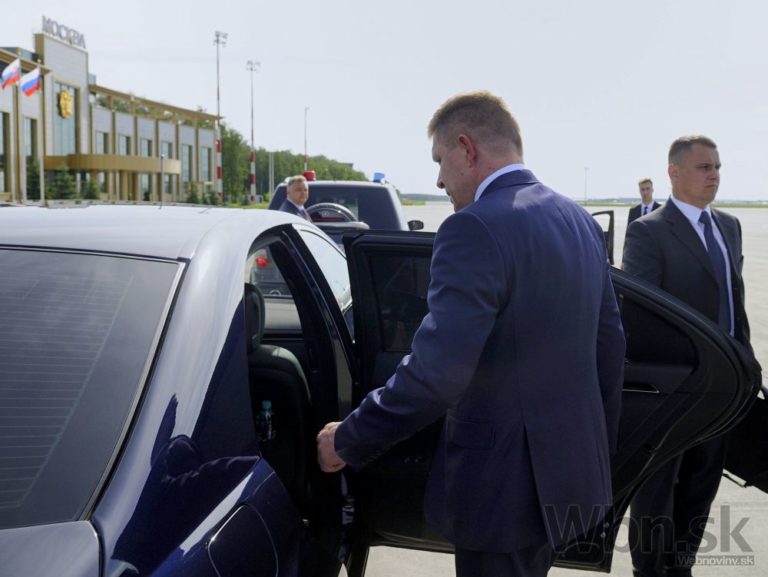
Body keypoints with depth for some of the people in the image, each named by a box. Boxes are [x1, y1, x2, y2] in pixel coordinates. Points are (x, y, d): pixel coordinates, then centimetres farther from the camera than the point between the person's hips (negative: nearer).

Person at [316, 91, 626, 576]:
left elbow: (435, 373, -28)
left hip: (507, 482, -8)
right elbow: (609, 344, 11)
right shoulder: (580, 220, 6)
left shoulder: (475, 229, -22)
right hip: (573, 467, 8)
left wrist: (347, 440, -14)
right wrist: (599, 450, 21)